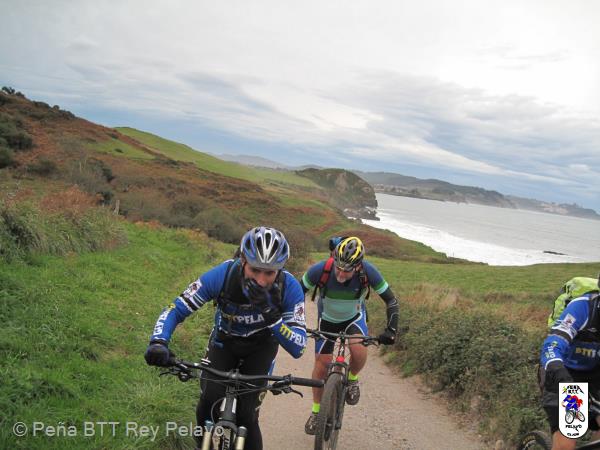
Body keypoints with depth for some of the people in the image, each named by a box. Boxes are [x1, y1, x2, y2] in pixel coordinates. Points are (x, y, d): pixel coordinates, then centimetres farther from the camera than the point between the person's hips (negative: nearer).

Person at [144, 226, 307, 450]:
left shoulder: (290, 288, -32)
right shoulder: (221, 275, -33)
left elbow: (298, 348, -32)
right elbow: (175, 310, -26)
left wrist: (271, 315, -49)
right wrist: (158, 343, -46)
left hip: (261, 347, 0)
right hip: (224, 341, 1)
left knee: (246, 415, -13)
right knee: (207, 409, -15)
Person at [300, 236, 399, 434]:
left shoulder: (368, 272, -33)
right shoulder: (320, 269, -34)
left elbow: (391, 300, -22)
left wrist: (391, 330, -33)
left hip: (354, 317, -1)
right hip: (327, 319, 1)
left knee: (359, 351, -28)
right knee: (321, 362, -1)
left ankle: (352, 379, 6)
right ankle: (316, 410, 21)